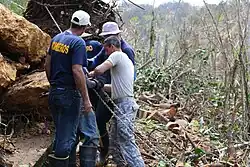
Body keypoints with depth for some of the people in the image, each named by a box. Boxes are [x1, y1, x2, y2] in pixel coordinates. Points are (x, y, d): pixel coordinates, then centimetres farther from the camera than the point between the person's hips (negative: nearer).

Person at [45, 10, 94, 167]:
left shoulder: (56, 38, 7)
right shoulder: (78, 42, -15)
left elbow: (47, 64, 13)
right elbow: (77, 71, -22)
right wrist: (86, 99, -18)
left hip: (54, 92, 8)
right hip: (69, 94, -8)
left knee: (59, 131, 20)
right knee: (67, 136, 1)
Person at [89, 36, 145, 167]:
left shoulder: (117, 55, -6)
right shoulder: (127, 60, 23)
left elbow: (99, 70, -20)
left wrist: (91, 74, 1)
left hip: (124, 105, -10)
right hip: (120, 106, 10)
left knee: (127, 142, -13)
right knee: (114, 143, 15)